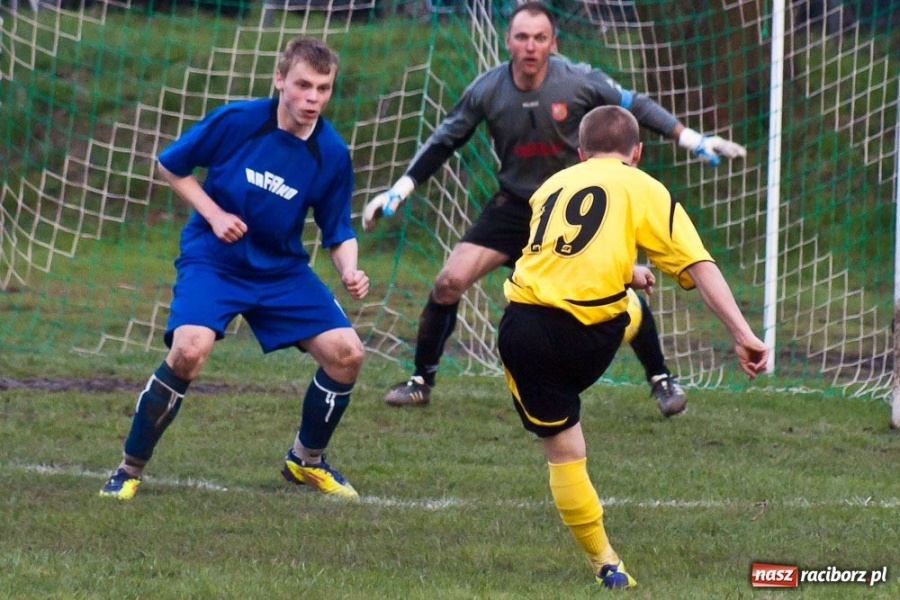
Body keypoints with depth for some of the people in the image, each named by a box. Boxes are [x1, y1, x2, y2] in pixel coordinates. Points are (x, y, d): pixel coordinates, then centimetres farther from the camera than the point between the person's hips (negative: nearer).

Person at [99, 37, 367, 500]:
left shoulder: (332, 154, -8)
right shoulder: (236, 121, -15)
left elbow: (339, 232, 3)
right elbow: (170, 165, -1)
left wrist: (350, 272, -18)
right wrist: (213, 214, -12)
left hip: (282, 270, 4)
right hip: (213, 259, -4)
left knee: (346, 352, -10)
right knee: (190, 350, -29)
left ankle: (307, 460, 17)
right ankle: (129, 470, -10)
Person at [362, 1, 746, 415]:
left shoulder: (579, 81, -18)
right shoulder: (486, 91, -14)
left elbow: (634, 106, -4)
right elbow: (443, 142, -1)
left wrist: (693, 140, -6)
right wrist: (397, 192, -4)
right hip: (514, 205, 1)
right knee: (449, 281, -11)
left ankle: (661, 380, 8)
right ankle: (420, 382, 5)